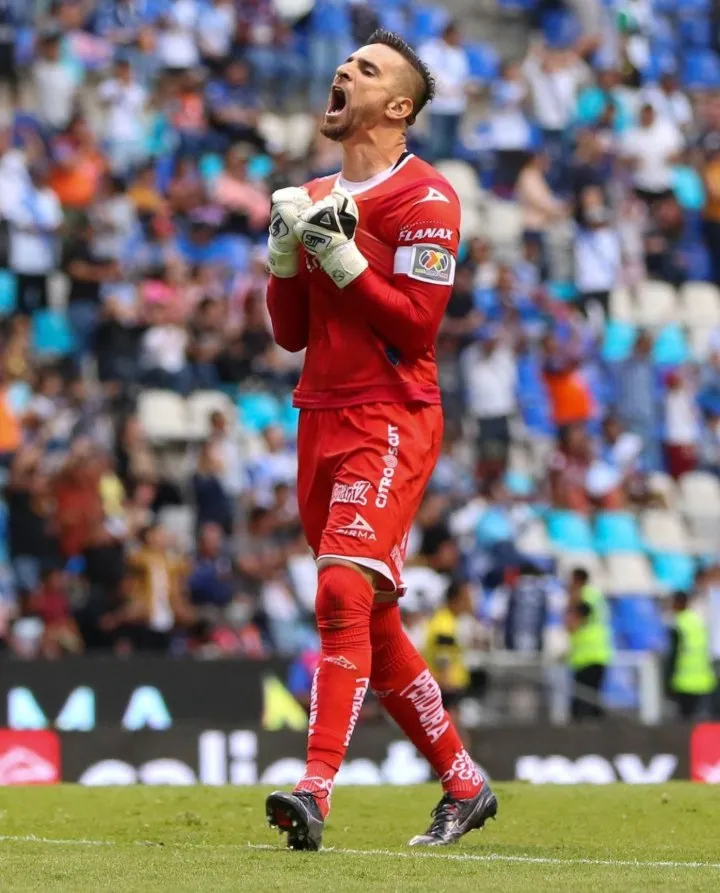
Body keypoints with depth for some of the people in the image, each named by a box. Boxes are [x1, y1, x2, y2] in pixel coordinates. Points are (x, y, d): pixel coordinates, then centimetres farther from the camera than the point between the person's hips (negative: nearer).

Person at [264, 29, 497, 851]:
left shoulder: (424, 197, -7)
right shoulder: (317, 198, 17)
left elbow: (415, 322, -14)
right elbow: (291, 333, 16)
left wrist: (340, 253, -17)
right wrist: (285, 247, 1)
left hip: (391, 421, -8)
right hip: (322, 419, 8)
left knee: (344, 592, -23)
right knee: (372, 625, 11)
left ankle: (315, 791, -31)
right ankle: (463, 784, 24)